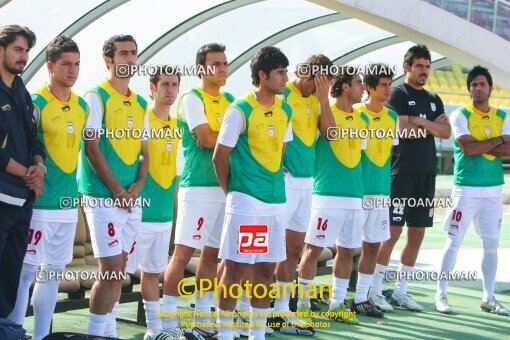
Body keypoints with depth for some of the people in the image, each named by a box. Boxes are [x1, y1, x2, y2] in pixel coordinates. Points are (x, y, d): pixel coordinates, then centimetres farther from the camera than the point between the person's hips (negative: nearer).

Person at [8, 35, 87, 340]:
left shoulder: (82, 106, 11)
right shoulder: (36, 103, -9)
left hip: (69, 203, 7)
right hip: (40, 202, -7)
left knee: (55, 269, 11)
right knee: (27, 270, -7)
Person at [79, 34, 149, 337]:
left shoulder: (140, 104, 15)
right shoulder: (97, 97, -5)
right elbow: (92, 147, -11)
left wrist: (137, 186, -2)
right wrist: (116, 190, -14)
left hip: (132, 199, 7)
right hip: (103, 197, -7)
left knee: (117, 271, 10)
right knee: (112, 271, -12)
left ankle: (110, 331, 18)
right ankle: (95, 334, -5)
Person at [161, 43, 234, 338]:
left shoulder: (230, 101, 16)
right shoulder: (192, 99, -5)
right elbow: (207, 139, -15)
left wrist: (216, 139, -8)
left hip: (226, 186, 7)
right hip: (199, 187, -7)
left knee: (212, 253, 11)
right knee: (183, 253, -9)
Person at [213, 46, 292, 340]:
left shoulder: (285, 111, 9)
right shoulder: (241, 110, -10)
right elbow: (220, 156, -5)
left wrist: (275, 180, 13)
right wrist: (231, 191, 3)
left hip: (276, 200, 6)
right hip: (246, 201, -6)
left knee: (266, 269, 9)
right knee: (236, 269, -3)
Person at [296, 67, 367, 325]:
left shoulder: (362, 119, 14)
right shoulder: (325, 111, -5)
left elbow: (357, 152, 17)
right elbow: (331, 132, -24)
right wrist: (323, 98, -27)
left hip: (354, 195, 7)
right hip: (327, 194, -7)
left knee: (346, 251, 9)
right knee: (314, 249, -4)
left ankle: (337, 304, 18)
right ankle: (302, 304, 4)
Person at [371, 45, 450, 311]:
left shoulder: (433, 99, 18)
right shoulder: (398, 94, -3)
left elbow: (446, 132, 4)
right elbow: (401, 130, -15)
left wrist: (419, 121, -10)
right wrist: (431, 126, -2)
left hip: (426, 174, 7)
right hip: (402, 172, -7)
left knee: (417, 233, 7)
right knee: (392, 232, -8)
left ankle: (400, 291, 14)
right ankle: (375, 290, -1)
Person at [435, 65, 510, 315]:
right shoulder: (460, 115, -3)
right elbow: (468, 148, -17)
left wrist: (480, 147, -13)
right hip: (466, 189, -4)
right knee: (454, 241, -4)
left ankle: (488, 298, 15)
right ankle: (441, 294, 2)